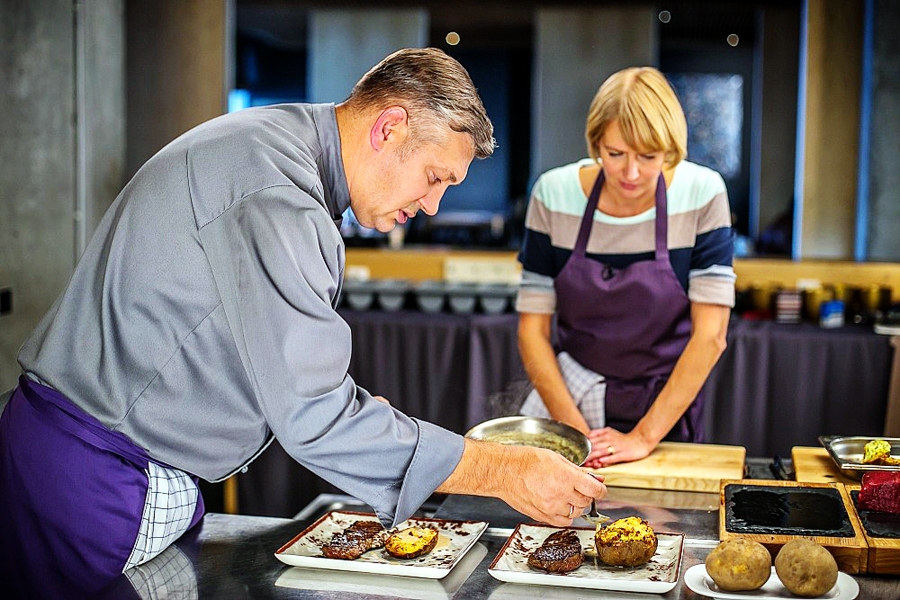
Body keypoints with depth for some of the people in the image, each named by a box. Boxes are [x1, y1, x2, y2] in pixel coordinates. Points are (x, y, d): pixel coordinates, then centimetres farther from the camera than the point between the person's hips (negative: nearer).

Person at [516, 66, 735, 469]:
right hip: (570, 399, 1)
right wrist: (575, 430, -13)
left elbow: (710, 335, -11)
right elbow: (533, 329, -3)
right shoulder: (553, 194, -7)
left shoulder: (702, 194, -10)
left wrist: (644, 437, -14)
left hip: (665, 410, -1)